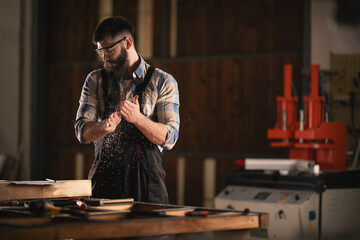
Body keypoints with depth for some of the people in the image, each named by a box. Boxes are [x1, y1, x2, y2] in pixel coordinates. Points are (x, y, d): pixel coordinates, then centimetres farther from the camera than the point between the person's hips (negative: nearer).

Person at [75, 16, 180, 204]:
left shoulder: (163, 82, 2)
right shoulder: (95, 80, 10)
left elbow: (169, 138, -6)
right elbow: (82, 132, 1)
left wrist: (138, 118, -22)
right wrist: (105, 126, -20)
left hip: (146, 177, -2)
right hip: (104, 176, 2)